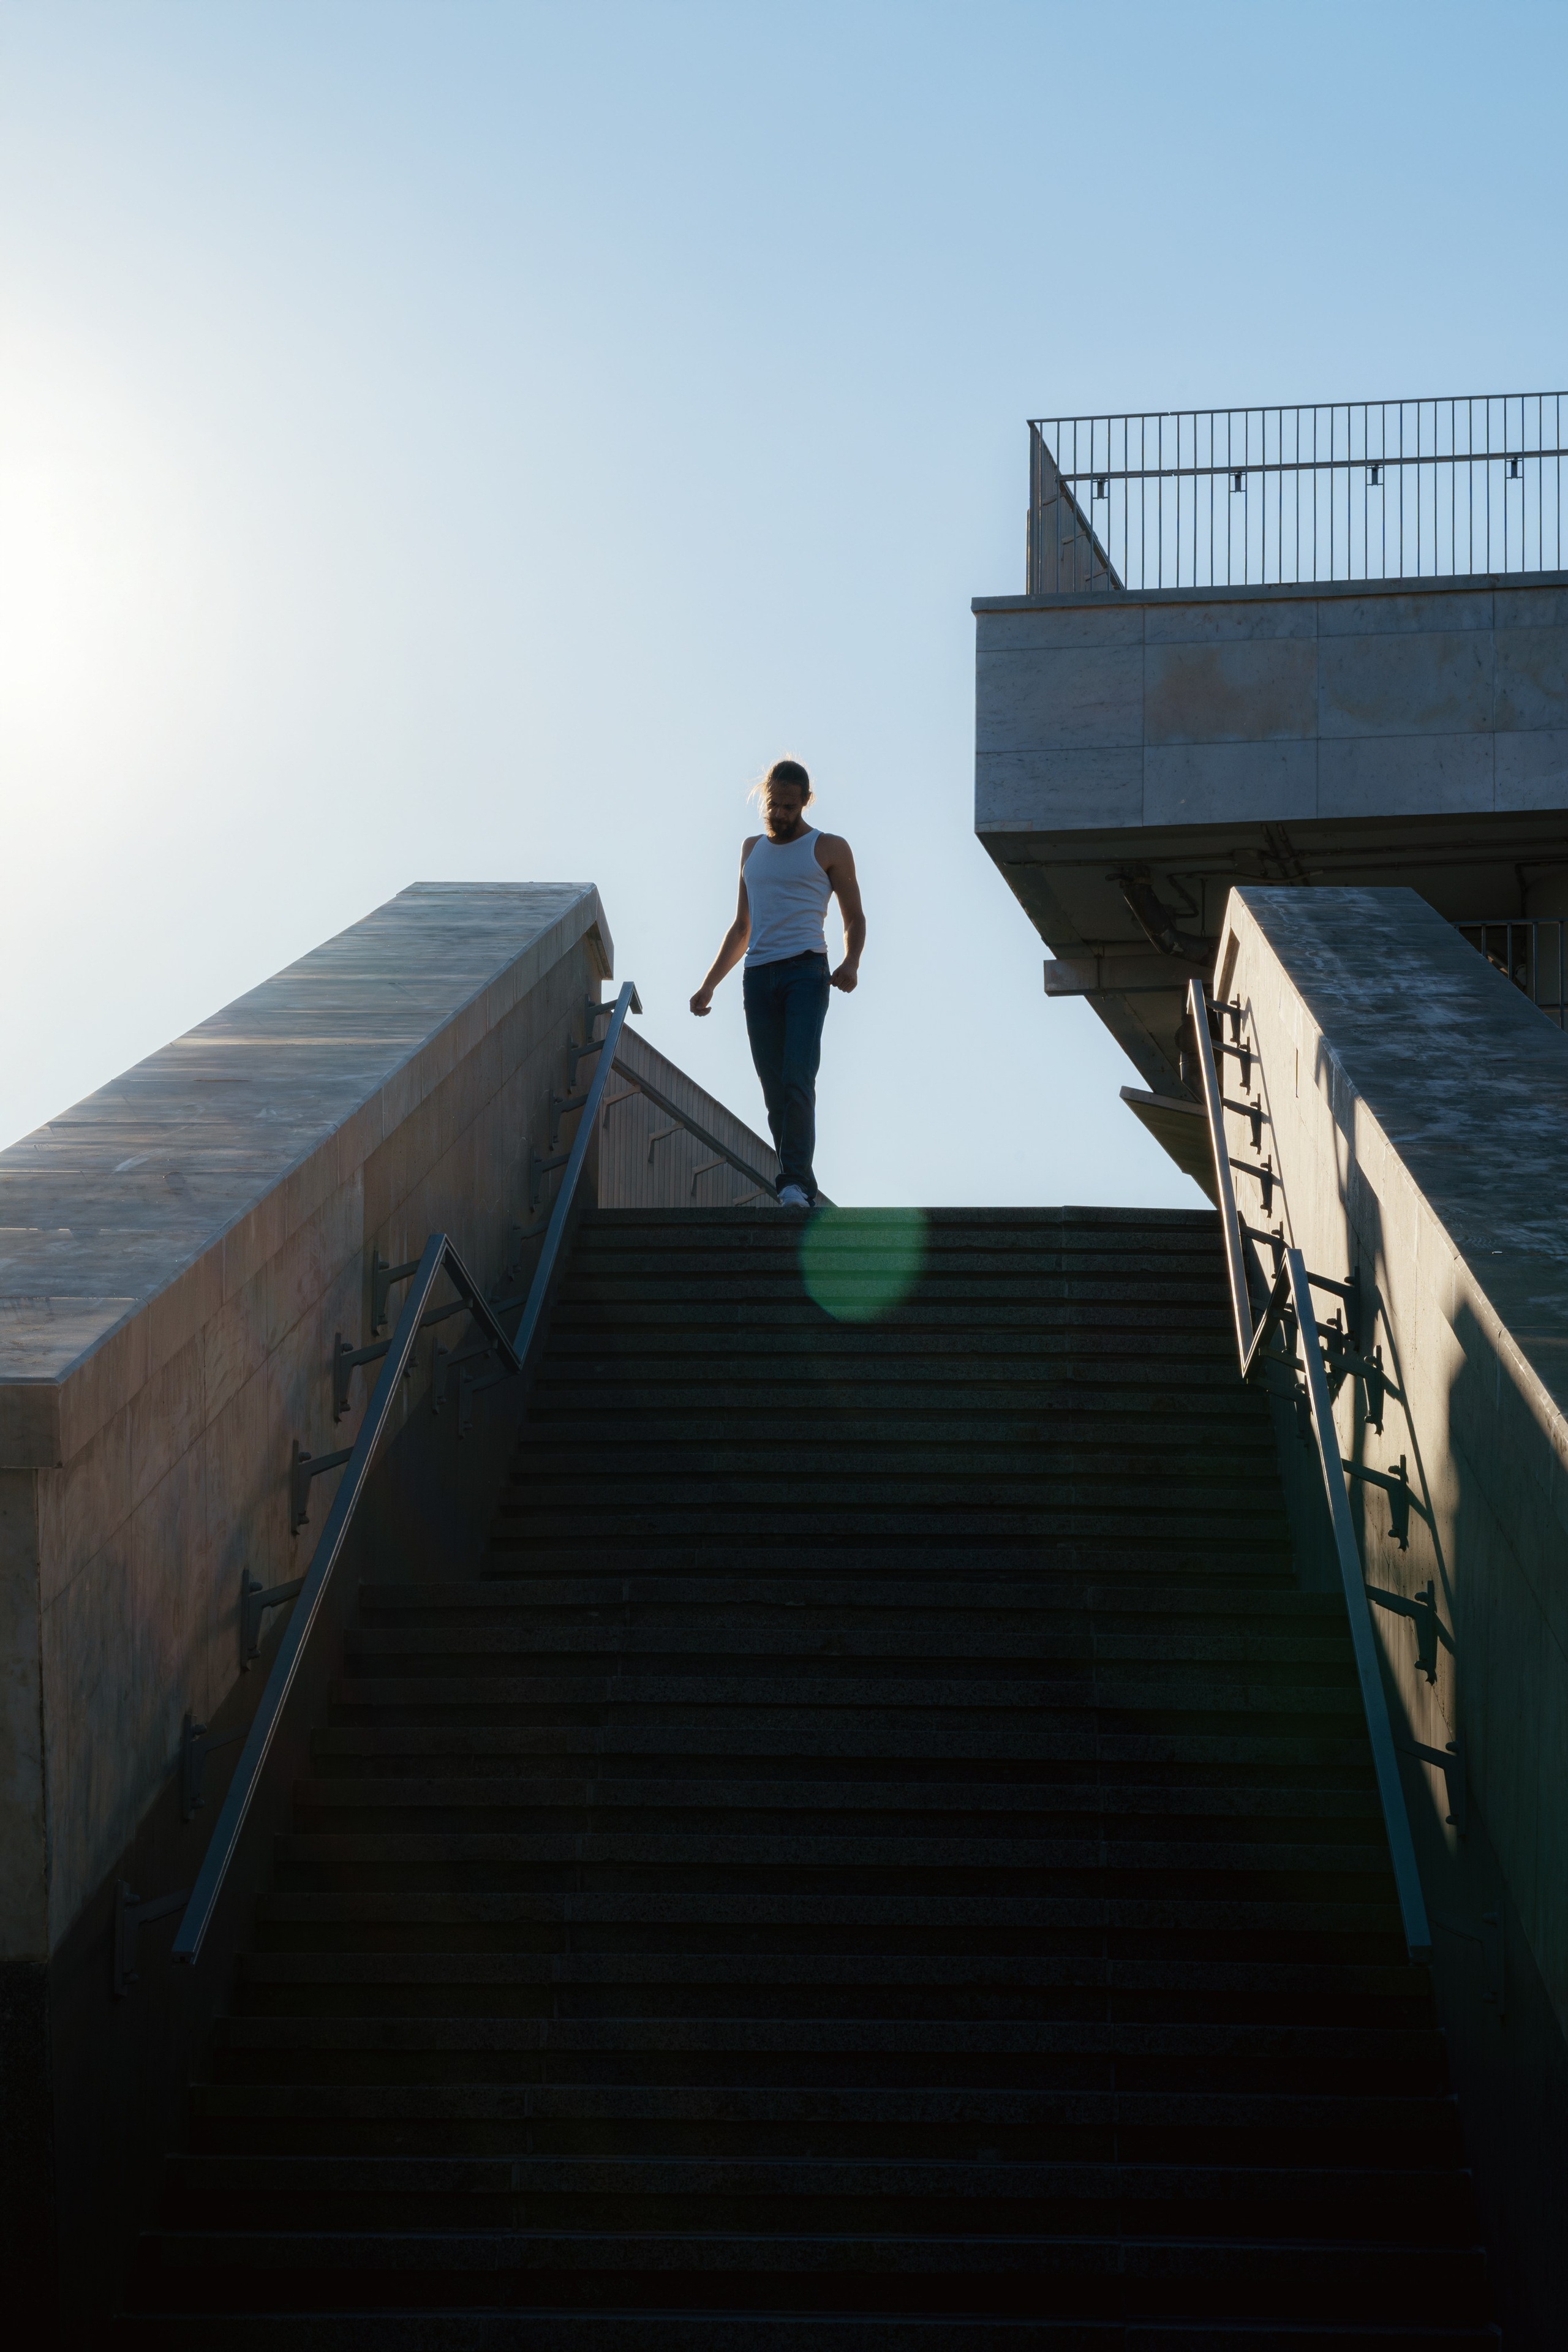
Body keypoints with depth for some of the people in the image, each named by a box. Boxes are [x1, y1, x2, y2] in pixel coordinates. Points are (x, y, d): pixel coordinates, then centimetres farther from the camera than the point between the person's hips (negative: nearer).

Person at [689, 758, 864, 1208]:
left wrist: (851, 964, -9)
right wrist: (709, 984, 23)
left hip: (806, 971, -5)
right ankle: (800, 1186, 1)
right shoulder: (752, 848, 23)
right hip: (758, 976, 5)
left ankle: (796, 1181, -27)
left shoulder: (829, 849, 8)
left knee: (797, 1078, -21)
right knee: (775, 1092, -1)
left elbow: (854, 919, 11)